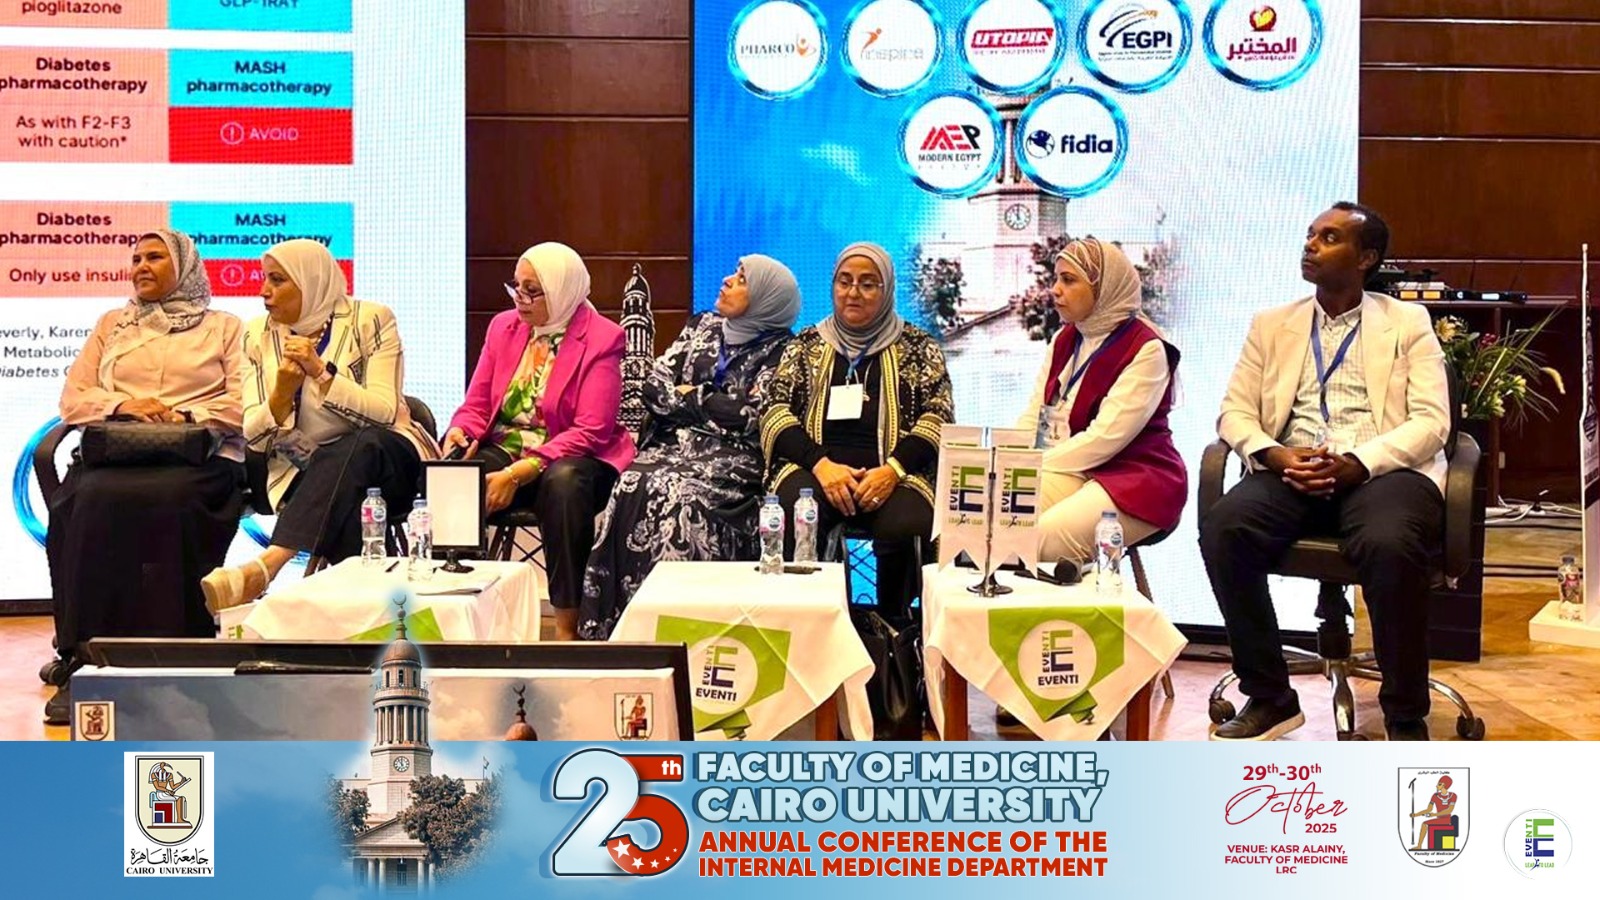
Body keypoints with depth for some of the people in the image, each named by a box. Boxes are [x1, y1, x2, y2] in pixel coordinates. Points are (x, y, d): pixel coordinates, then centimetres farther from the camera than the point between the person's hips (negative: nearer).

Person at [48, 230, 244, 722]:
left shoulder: (224, 327, 18)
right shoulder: (111, 325, 28)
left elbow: (242, 404, 4)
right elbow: (72, 398, 16)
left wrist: (185, 416, -11)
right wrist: (126, 405, -3)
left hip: (198, 458, -3)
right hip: (114, 454, 3)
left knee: (159, 501, -37)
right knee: (89, 498, -33)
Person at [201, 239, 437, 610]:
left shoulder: (370, 320, -3)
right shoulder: (259, 334, 8)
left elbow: (384, 414, -14)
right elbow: (254, 437, 1)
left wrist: (321, 371, -23)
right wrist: (283, 392, -18)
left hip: (383, 458, -3)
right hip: (302, 471, 3)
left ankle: (266, 565, -49)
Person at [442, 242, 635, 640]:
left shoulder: (601, 339, -8)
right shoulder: (503, 326, 11)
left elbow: (590, 432, -16)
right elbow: (476, 406, 11)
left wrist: (519, 473, -25)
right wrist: (461, 431, -15)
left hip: (568, 461, -4)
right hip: (503, 451, 4)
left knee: (564, 481, -39)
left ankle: (567, 625, -31)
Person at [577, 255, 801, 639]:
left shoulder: (778, 349, 2)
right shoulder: (702, 328, 19)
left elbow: (755, 417, -10)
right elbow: (655, 387, 11)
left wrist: (691, 397, 0)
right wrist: (713, 405, -4)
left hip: (735, 456, -4)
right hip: (676, 443, 5)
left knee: (680, 493, -33)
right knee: (633, 486, -25)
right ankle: (615, 620, -25)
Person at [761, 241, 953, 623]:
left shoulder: (917, 347, 17)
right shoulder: (805, 345, 21)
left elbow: (939, 417, 8)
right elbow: (775, 411, 10)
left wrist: (893, 469, -11)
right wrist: (821, 464, -9)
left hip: (894, 472, -1)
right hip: (814, 466, 1)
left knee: (906, 527, -36)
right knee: (795, 519, -36)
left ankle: (895, 625, -13)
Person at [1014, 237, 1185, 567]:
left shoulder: (1146, 349, -10)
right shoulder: (1065, 339, 14)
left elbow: (1106, 436, -18)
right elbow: (1033, 416, 11)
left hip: (1134, 480, -6)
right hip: (1074, 472, 6)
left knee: (1046, 537, -32)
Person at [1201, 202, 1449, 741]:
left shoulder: (1408, 323, 13)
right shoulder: (1272, 325, 20)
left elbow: (1431, 422, 1)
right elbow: (1234, 413, 12)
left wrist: (1357, 464, -16)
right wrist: (1276, 456, -11)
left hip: (1381, 469, -2)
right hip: (1291, 470, 3)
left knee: (1389, 543, -37)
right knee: (1222, 528, -29)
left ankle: (1406, 719, -18)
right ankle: (1270, 698, -13)